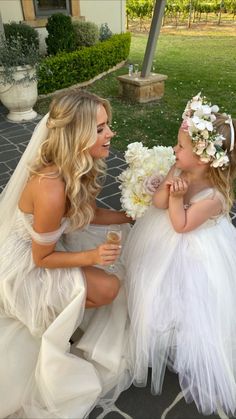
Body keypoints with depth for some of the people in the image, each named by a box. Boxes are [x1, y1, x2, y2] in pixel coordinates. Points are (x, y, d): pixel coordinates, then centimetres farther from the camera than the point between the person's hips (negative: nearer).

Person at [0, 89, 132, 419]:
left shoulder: (79, 166, -12)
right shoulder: (51, 188, -36)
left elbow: (88, 214, 2)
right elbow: (42, 258, -23)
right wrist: (92, 257, -31)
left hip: (51, 241, 9)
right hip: (28, 266, -8)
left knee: (119, 240, 6)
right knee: (108, 287, -18)